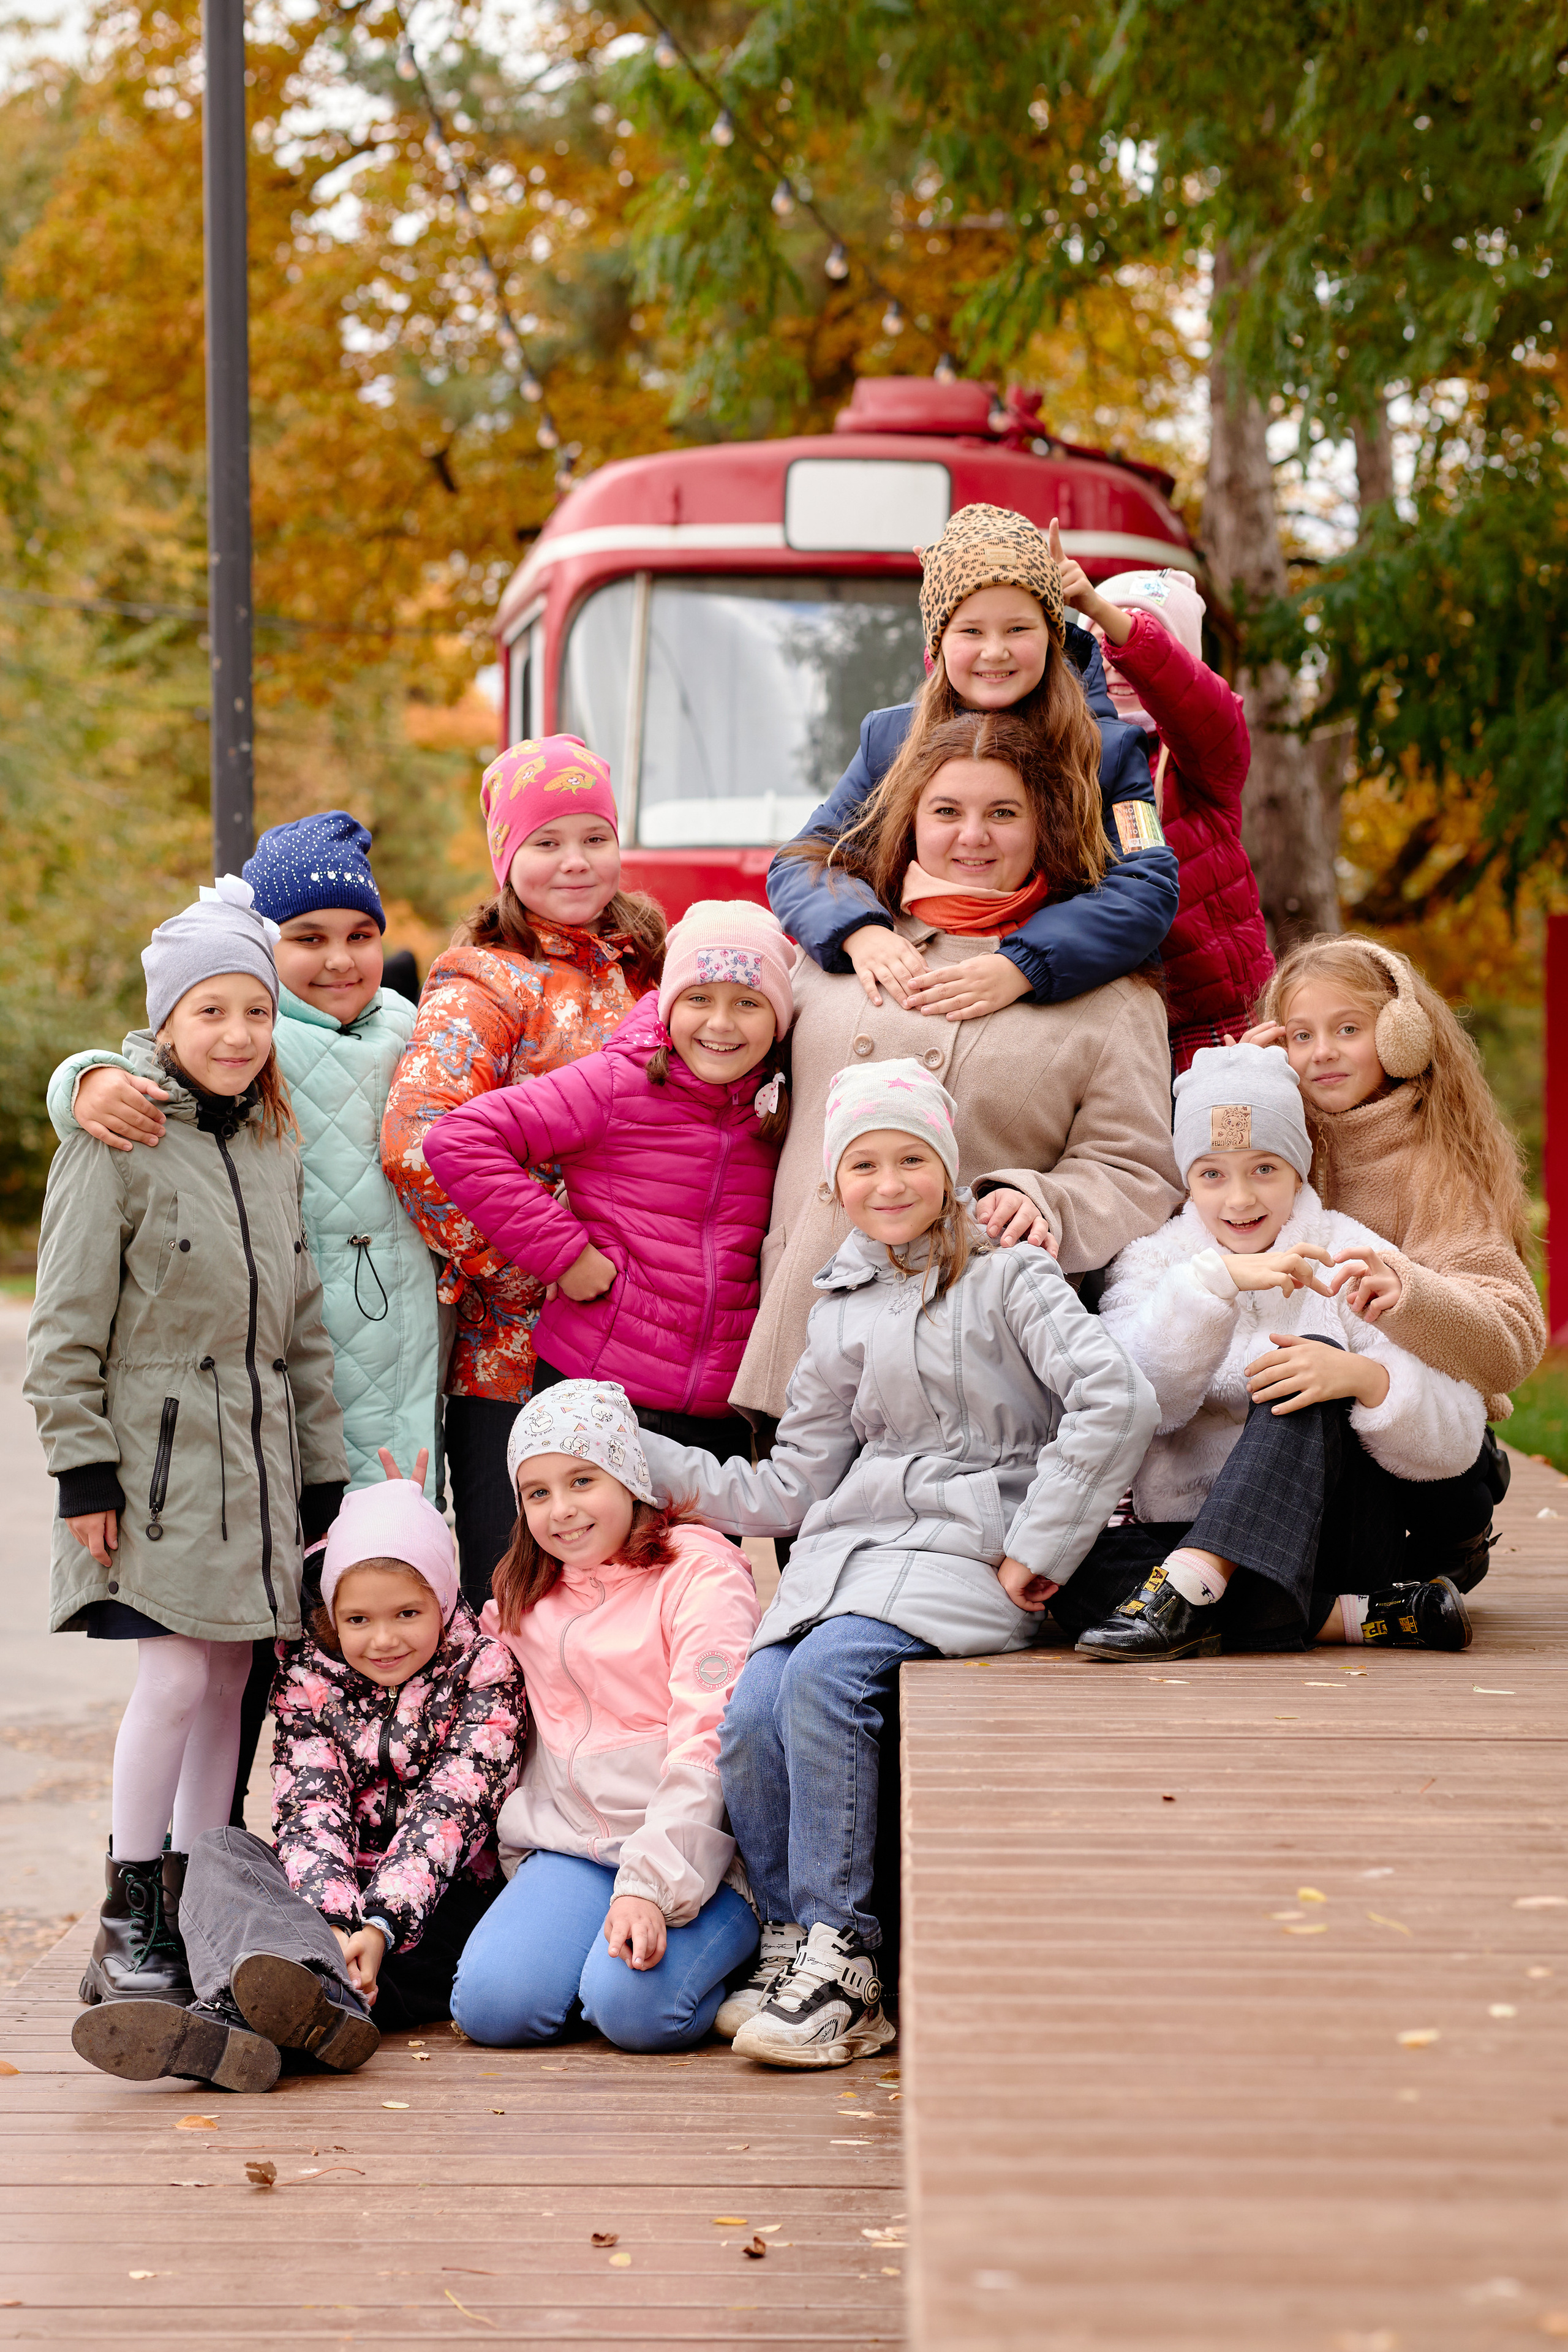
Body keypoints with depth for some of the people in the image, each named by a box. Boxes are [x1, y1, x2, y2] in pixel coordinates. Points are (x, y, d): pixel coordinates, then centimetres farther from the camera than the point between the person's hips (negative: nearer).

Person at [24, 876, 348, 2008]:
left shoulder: (275, 1147, 13)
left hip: (256, 1460, 6)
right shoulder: (117, 1141, -6)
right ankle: (129, 1927, -3)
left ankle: (201, 1906, 14)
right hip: (157, 1457, -6)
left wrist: (322, 1478, 13)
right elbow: (67, 1326, -7)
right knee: (177, 1672, -11)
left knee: (230, 1678, 6)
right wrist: (83, 1471, -11)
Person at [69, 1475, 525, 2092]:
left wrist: (381, 1926, -32)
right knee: (219, 1851, -22)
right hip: (332, 1907, 4)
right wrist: (334, 1925, -30)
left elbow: (448, 1810, -17)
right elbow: (310, 1811, -10)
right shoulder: (308, 1677, 4)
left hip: (441, 1907, -3)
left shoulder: (485, 1670, -5)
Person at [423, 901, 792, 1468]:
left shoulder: (776, 1114, 7)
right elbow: (456, 1142, -14)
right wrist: (564, 1252, -15)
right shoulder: (616, 1085, -8)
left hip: (723, 1416, 4)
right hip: (598, 1395, -4)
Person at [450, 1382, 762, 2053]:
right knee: (491, 2006, -21)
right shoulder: (523, 1595, 17)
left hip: (694, 1846, -5)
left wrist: (652, 1885, -25)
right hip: (570, 1841, 5)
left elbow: (708, 1742, -13)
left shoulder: (699, 1569, -5)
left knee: (633, 2009, -29)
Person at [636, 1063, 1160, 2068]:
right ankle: (798, 1949, -6)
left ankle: (840, 1956, -22)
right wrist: (642, 1457, 13)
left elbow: (1118, 1401, -13)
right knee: (751, 1716, -21)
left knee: (825, 1676, -30)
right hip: (852, 1544, 5)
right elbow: (789, 1490, 18)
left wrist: (1036, 1548, -14)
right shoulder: (841, 1314, 19)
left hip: (968, 1551, -5)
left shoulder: (1008, 1280, 2)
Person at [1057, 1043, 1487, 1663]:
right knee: (1078, 1569, -31)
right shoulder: (1154, 1265, 9)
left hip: (1331, 1538, -1)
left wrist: (1363, 1377, -30)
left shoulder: (1348, 1260, 3)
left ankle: (1187, 1589, -38)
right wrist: (1215, 1280, -26)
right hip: (1180, 1534, 1)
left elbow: (1454, 1442, -9)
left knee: (1314, 1362, -25)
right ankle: (1356, 1617, -28)